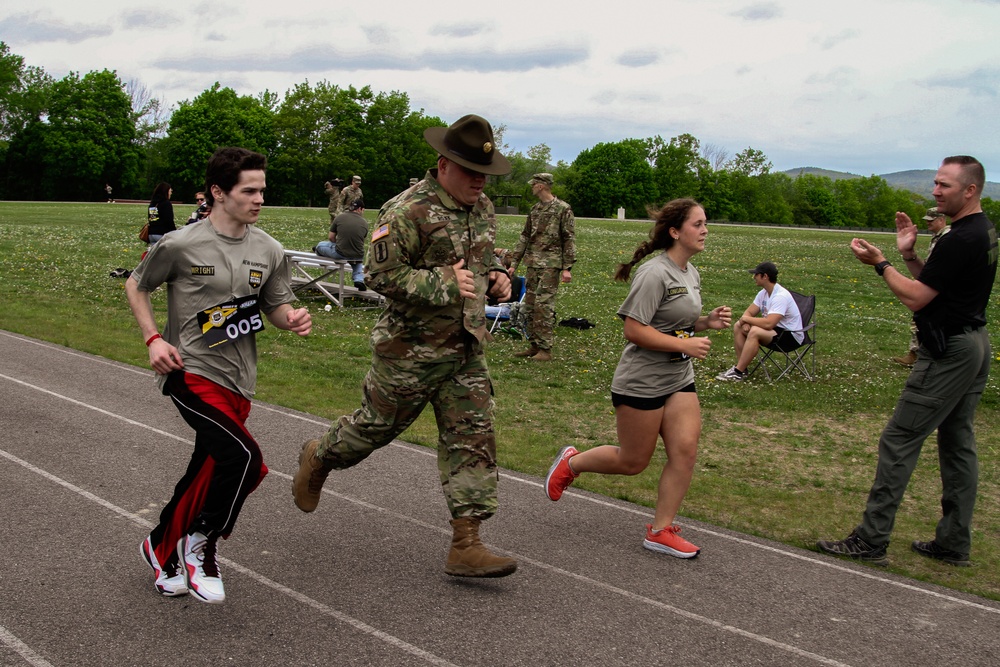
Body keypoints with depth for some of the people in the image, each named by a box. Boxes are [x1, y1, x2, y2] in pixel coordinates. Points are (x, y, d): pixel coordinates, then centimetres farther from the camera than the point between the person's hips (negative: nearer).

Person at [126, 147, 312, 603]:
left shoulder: (268, 251, 3)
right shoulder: (181, 246, -9)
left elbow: (275, 307, 13)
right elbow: (136, 286, 5)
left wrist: (291, 319, -11)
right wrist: (153, 338, -7)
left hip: (237, 380, 6)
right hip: (190, 372, -6)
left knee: (208, 474, 14)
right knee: (243, 458, -23)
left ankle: (163, 548, 39)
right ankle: (203, 541, 2)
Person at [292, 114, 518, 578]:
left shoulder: (482, 209, 9)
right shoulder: (408, 212, -18)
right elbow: (381, 274, -22)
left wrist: (494, 278, 4)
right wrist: (443, 284, -24)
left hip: (467, 348, 7)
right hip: (412, 348, -7)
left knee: (472, 437, 1)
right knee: (378, 424, 9)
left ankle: (466, 547, 5)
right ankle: (318, 459, 41)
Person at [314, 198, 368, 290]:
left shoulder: (340, 217, -3)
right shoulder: (364, 223, 0)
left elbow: (331, 237, 4)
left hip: (340, 253, -2)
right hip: (358, 256, 2)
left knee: (320, 245, 23)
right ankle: (359, 279, 20)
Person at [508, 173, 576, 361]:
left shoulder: (563, 209, -6)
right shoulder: (535, 210, 16)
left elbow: (569, 239, -8)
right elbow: (525, 237, 20)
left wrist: (567, 268, -14)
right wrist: (514, 262, 15)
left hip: (550, 265, -7)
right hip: (532, 264, 8)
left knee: (543, 306, -11)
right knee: (529, 307, 8)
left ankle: (545, 349, -6)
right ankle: (535, 346, 17)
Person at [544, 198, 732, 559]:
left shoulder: (691, 274, 10)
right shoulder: (654, 274, -19)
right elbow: (634, 330, -23)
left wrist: (707, 321, 3)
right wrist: (685, 345, -22)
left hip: (679, 380, 8)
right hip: (641, 382, -8)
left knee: (685, 451, -3)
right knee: (632, 462, 4)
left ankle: (661, 530, 8)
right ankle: (571, 463, 29)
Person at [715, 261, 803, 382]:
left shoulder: (781, 296, -26)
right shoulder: (763, 293, 3)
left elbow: (768, 323, -35)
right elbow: (749, 312, 8)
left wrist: (745, 319, -21)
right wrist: (745, 322, -16)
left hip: (791, 336, -10)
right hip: (775, 329, 10)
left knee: (754, 332, -32)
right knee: (738, 326, -1)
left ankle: (738, 373, -25)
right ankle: (741, 367, -2)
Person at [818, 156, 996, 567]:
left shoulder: (961, 239, -20)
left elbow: (916, 298, -19)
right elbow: (935, 285, 16)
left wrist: (880, 264, -9)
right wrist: (908, 255, 5)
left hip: (948, 353, -11)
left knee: (899, 440, -6)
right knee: (958, 444, 13)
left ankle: (871, 540, -2)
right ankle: (955, 543, 20)